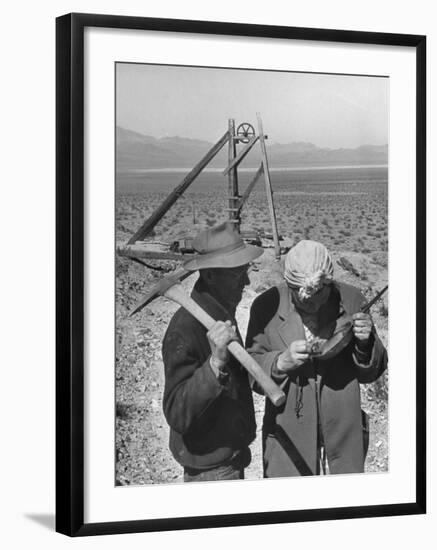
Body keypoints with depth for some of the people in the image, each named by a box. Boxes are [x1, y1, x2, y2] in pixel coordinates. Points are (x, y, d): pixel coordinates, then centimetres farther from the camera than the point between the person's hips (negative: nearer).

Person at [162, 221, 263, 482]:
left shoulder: (221, 312, 5)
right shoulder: (185, 328, -26)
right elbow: (177, 414, -33)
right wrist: (215, 363, -42)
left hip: (231, 456, 9)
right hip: (209, 469, -9)